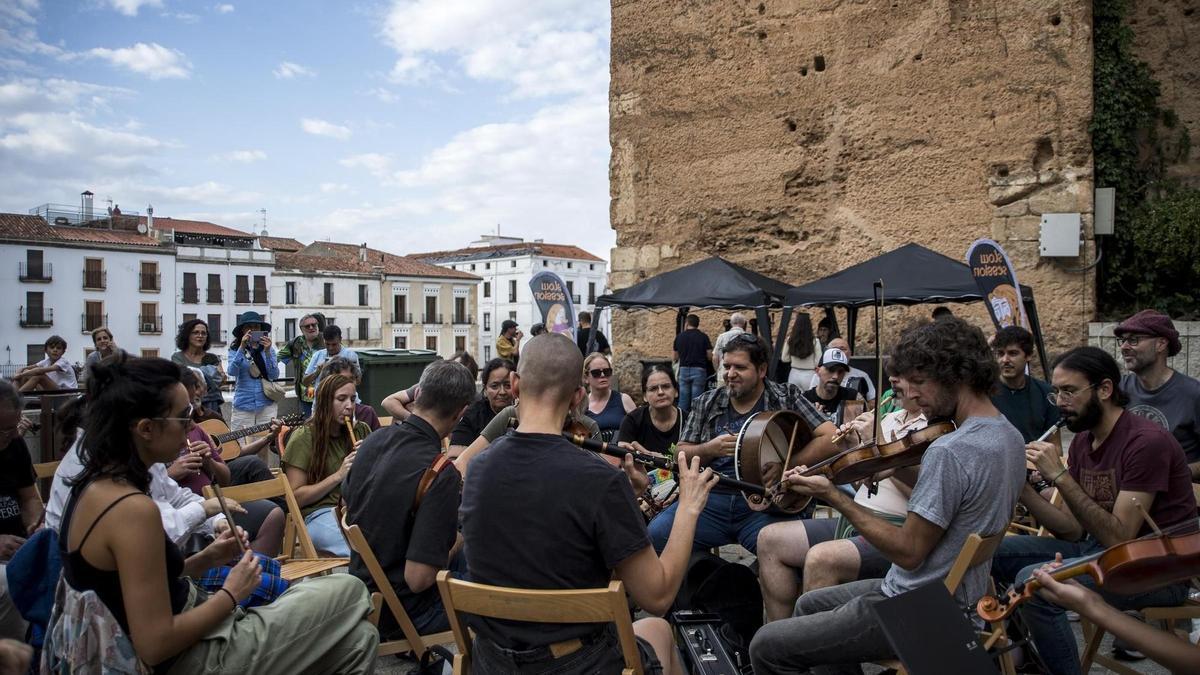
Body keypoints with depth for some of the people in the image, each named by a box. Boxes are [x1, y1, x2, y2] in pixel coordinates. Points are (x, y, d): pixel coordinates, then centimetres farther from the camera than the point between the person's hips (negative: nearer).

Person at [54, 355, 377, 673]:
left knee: (358, 638, 13)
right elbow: (155, 645, -25)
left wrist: (207, 559, 5)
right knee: (349, 592, 4)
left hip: (189, 635, 9)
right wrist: (230, 594, -12)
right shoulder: (133, 509, -27)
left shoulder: (96, 484, 3)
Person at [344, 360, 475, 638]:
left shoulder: (373, 441, -5)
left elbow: (347, 507, 12)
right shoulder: (442, 475, -29)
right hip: (403, 613, -7)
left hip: (362, 588, 8)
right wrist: (458, 540, -10)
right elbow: (418, 578, -29)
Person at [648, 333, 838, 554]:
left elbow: (831, 438, 0)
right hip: (711, 498, 3)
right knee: (656, 535, -21)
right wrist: (709, 449, -6)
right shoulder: (707, 403, 15)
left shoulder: (786, 398, 7)